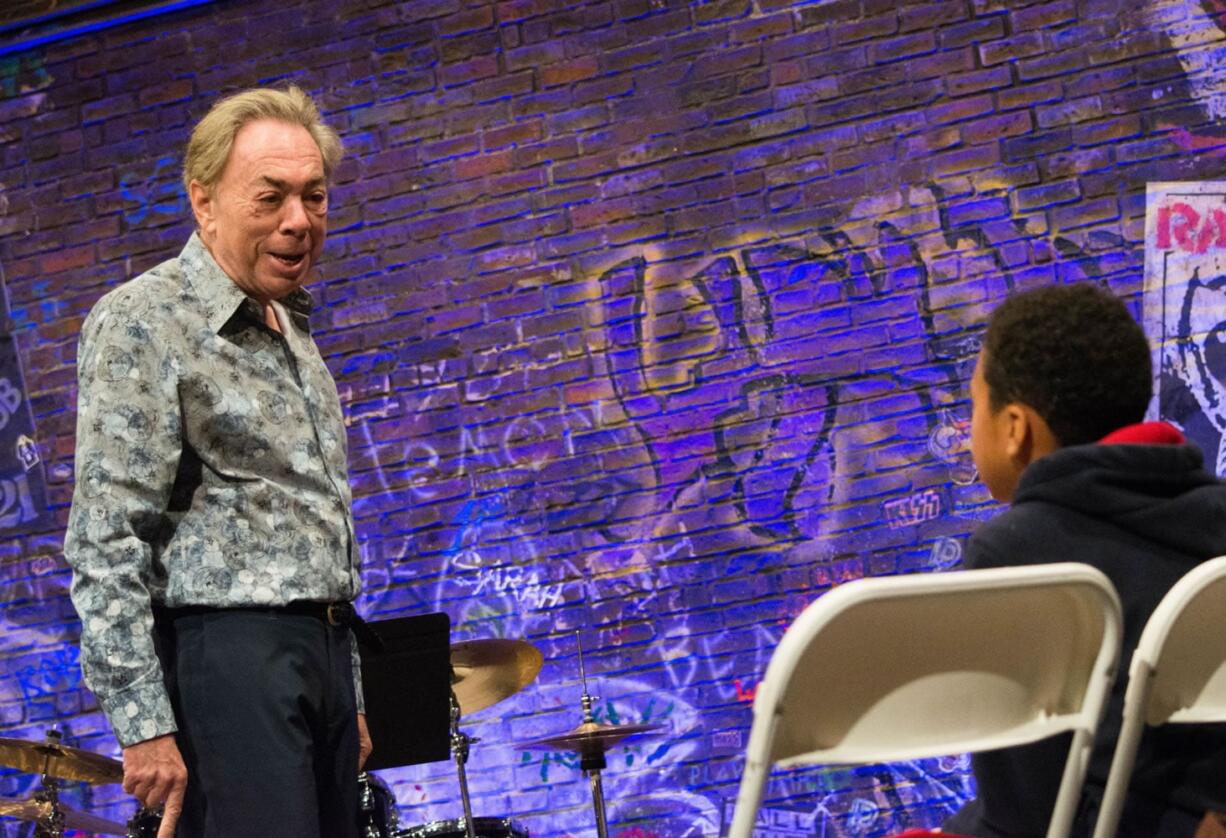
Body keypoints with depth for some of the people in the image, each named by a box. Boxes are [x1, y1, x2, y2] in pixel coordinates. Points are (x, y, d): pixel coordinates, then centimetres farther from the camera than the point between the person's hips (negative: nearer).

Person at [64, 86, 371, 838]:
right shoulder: (145, 324, -7)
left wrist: (352, 700, 22)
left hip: (323, 657, 8)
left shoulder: (295, 336, 19)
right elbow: (107, 548, -14)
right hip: (227, 655, -8)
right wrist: (144, 723, -20)